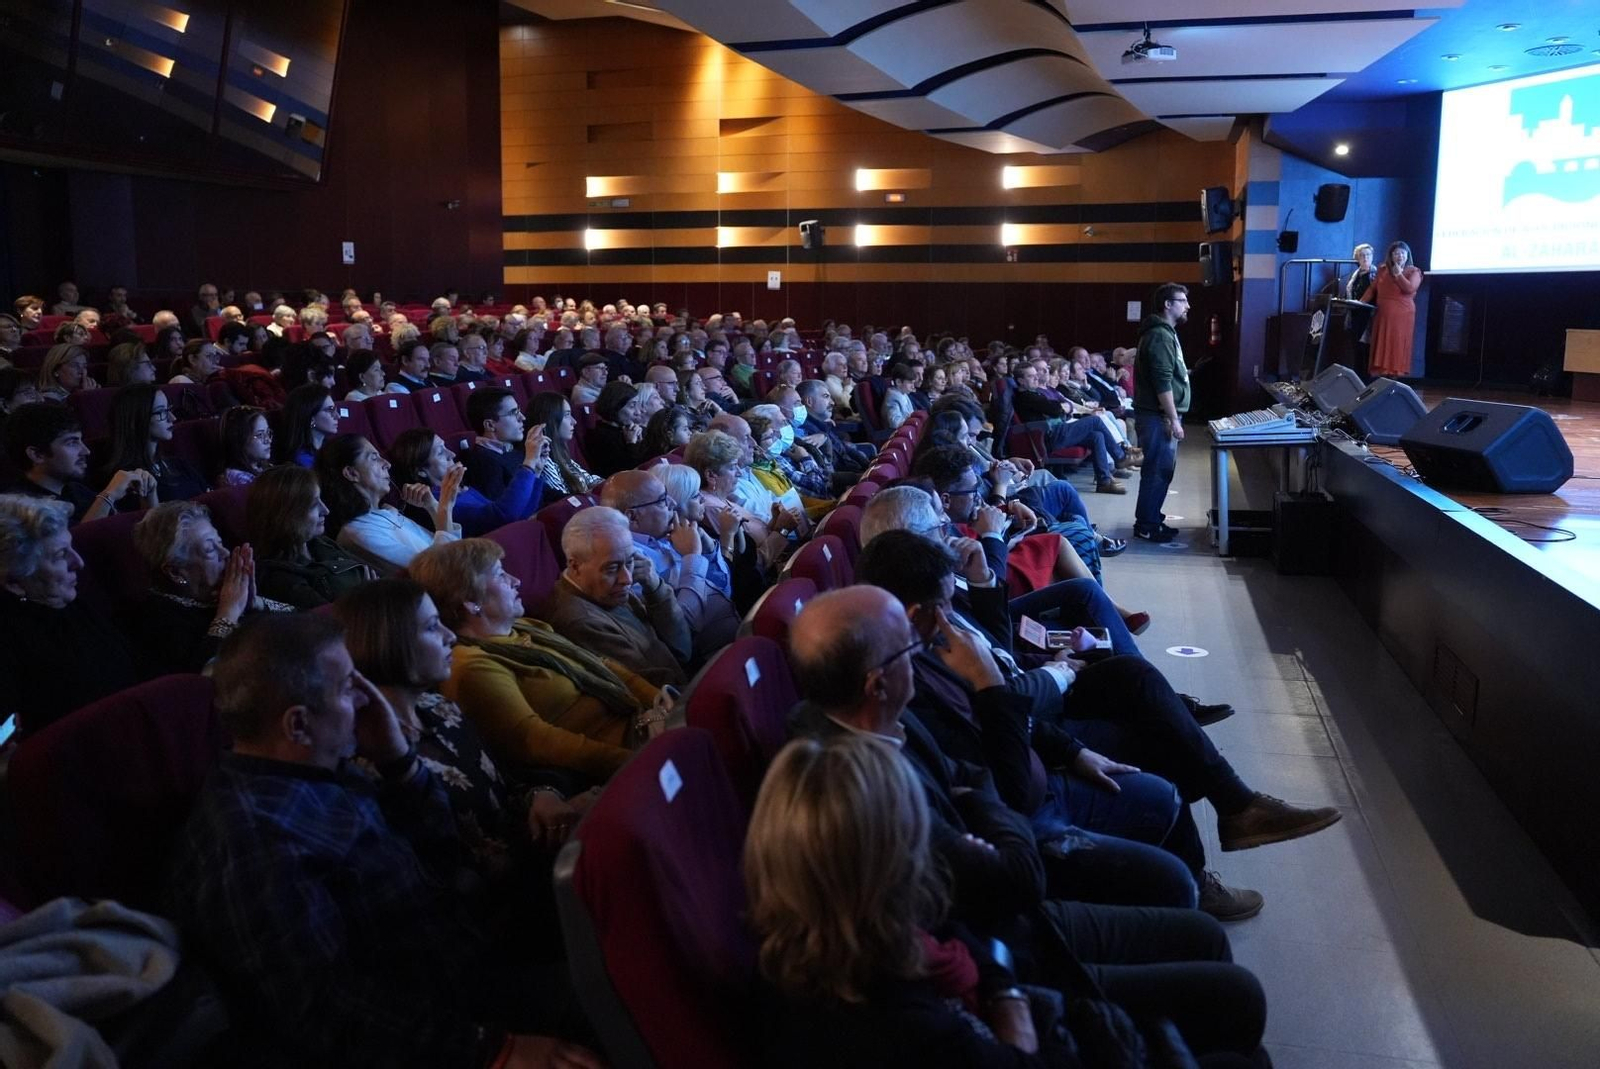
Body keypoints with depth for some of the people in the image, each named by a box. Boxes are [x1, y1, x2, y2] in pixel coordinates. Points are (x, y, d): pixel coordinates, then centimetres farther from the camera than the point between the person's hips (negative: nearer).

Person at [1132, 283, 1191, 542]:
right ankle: (1146, 526, -1)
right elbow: (1162, 383, -22)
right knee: (1158, 470, -6)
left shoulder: (1164, 332, 18)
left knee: (1161, 469, 14)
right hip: (1159, 416, -10)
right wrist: (1173, 420, -21)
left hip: (1161, 414, 10)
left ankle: (1150, 519, 22)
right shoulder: (1160, 336, -16)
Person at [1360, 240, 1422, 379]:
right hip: (1383, 314, 4)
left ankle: (1395, 372, -5)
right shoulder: (1383, 270, 13)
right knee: (1381, 345, 2)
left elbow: (1410, 288, -14)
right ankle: (1381, 372, 4)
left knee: (1397, 345, -5)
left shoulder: (1414, 271, 1)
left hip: (1402, 315, -4)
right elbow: (1373, 288, 13)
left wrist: (1399, 274, -11)